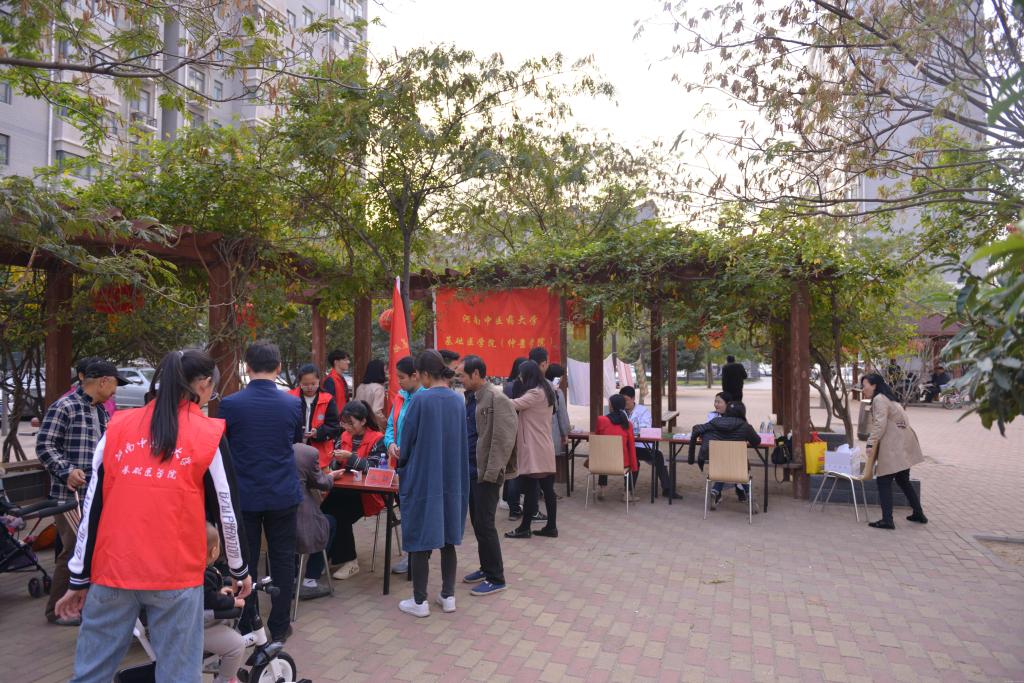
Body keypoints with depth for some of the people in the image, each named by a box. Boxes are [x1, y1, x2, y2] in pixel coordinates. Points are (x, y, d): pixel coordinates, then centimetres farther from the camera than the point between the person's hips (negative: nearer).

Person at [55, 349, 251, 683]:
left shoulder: (117, 427, 5)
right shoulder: (209, 435, -3)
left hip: (113, 569, 3)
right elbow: (227, 511, 1)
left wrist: (79, 579, 12)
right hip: (175, 572, -3)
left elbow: (92, 507, 6)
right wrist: (239, 570, 14)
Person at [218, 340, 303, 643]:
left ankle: (246, 627, 21)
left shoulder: (230, 404, -13)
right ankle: (279, 626, 19)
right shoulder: (292, 403, -7)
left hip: (244, 496, -1)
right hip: (283, 494, 1)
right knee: (282, 559, 12)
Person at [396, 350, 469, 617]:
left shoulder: (420, 399, -15)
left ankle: (419, 601, 12)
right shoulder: (458, 401, 2)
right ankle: (448, 596, 20)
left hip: (423, 477, -5)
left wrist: (401, 463, 12)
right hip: (452, 478, 6)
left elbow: (407, 439, -7)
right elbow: (462, 441, 9)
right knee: (447, 537, 14)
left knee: (420, 539, 4)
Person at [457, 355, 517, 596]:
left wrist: (492, 472, -19)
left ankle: (496, 579, 10)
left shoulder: (497, 399, -16)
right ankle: (486, 568, 30)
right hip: (471, 470, 8)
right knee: (477, 522, 16)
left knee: (485, 524, -2)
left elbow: (504, 439, -19)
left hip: (486, 473, -8)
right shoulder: (470, 397, 10)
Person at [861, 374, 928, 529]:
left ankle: (887, 520, -8)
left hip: (893, 447, -10)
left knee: (884, 481, -7)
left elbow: (879, 424, -21)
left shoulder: (879, 399, -10)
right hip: (902, 446, 10)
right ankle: (919, 514, 30)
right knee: (903, 480, 21)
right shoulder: (888, 398, 21)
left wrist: (871, 444, -22)